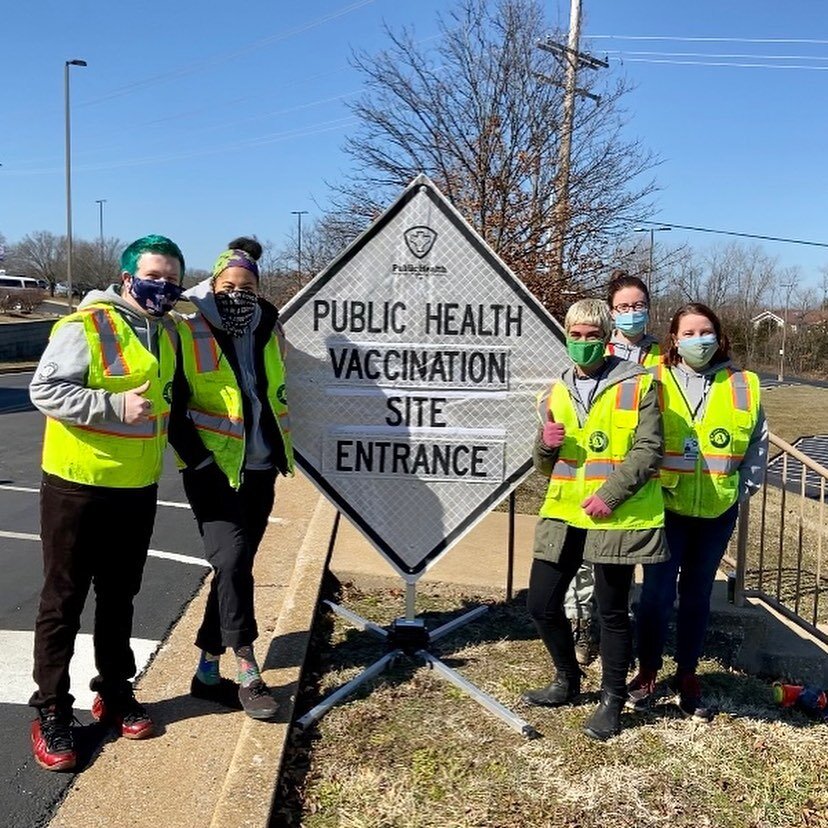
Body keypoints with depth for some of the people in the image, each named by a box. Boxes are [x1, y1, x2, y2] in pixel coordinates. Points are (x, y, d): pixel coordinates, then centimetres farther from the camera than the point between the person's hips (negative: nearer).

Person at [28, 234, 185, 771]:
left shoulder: (168, 333, 9)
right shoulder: (87, 326, -15)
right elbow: (44, 388, -19)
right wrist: (115, 406, -26)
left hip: (138, 489, 7)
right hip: (78, 486, -6)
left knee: (120, 596, 17)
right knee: (64, 600, 4)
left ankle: (115, 692, 32)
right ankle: (52, 713, 15)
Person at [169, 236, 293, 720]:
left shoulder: (268, 329, 7)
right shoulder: (188, 333, -9)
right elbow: (173, 407, -8)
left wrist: (282, 447, 19)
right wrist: (198, 459, -13)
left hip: (260, 469, 6)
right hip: (214, 471, -5)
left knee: (235, 567, 9)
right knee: (232, 562, -16)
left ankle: (208, 670, 21)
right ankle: (248, 674, -5)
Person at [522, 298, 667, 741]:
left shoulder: (638, 385, -2)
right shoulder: (556, 394, 13)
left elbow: (648, 450, -9)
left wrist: (610, 494, -18)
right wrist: (546, 445, -6)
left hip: (617, 518, -5)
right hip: (562, 516, 5)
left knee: (612, 612, 5)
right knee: (541, 603, 8)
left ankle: (612, 701, 23)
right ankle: (567, 680, 32)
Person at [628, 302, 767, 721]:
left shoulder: (741, 385, 5)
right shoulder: (654, 382, -4)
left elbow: (758, 442, 11)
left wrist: (744, 487, 5)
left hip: (718, 511, 3)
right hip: (665, 506, -2)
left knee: (698, 593, 12)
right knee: (658, 591, -1)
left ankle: (687, 675, 26)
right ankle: (647, 671, 17)